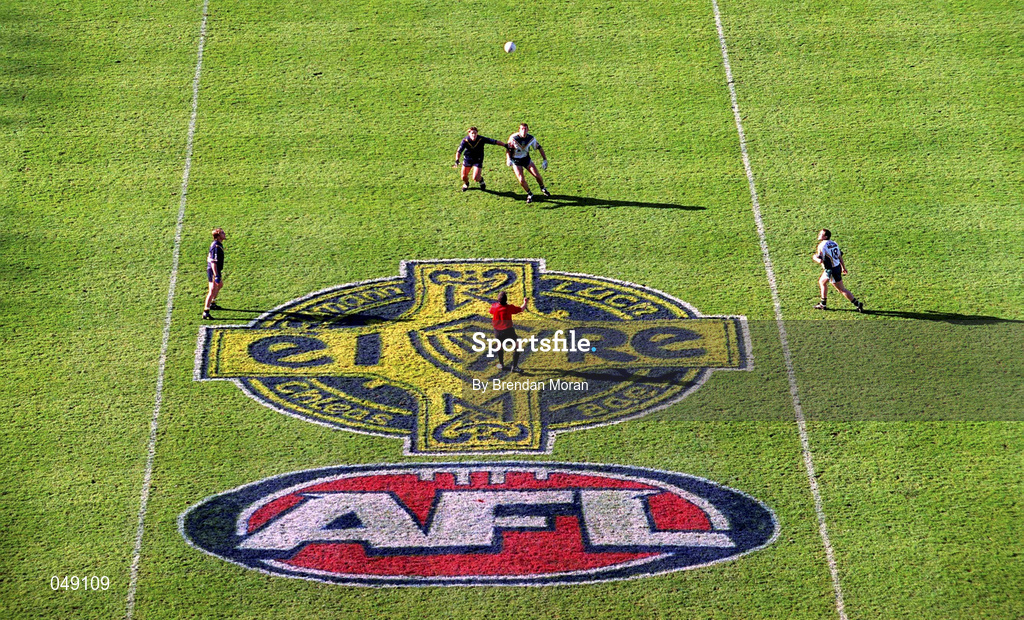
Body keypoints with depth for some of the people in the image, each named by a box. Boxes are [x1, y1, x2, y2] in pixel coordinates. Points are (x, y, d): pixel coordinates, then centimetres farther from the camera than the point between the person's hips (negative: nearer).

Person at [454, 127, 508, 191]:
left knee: (476, 178, -13)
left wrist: (505, 145, -17)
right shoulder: (465, 140, -21)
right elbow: (459, 151, -24)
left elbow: (494, 141, -18)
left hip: (478, 160, -1)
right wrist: (457, 160, -42)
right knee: (464, 177, 4)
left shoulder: (481, 139, -22)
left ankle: (481, 180, 26)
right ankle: (466, 183, 43)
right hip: (467, 159, 1)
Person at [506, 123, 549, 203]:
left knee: (537, 175, -6)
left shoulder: (531, 138, -13)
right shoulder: (513, 138, -23)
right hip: (516, 162, -2)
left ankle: (543, 188, 27)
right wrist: (508, 159, -32)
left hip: (526, 159, 2)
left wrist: (544, 159, -6)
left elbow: (539, 147, -1)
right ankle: (529, 194, 12)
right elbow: (508, 149, -14)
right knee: (522, 180, -16)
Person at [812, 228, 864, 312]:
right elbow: (840, 256, 14)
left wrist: (815, 257, -2)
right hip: (837, 267, 9)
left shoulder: (822, 245, -17)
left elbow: (820, 260, -24)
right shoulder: (834, 243, 7)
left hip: (831, 270, -9)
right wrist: (844, 267, 22)